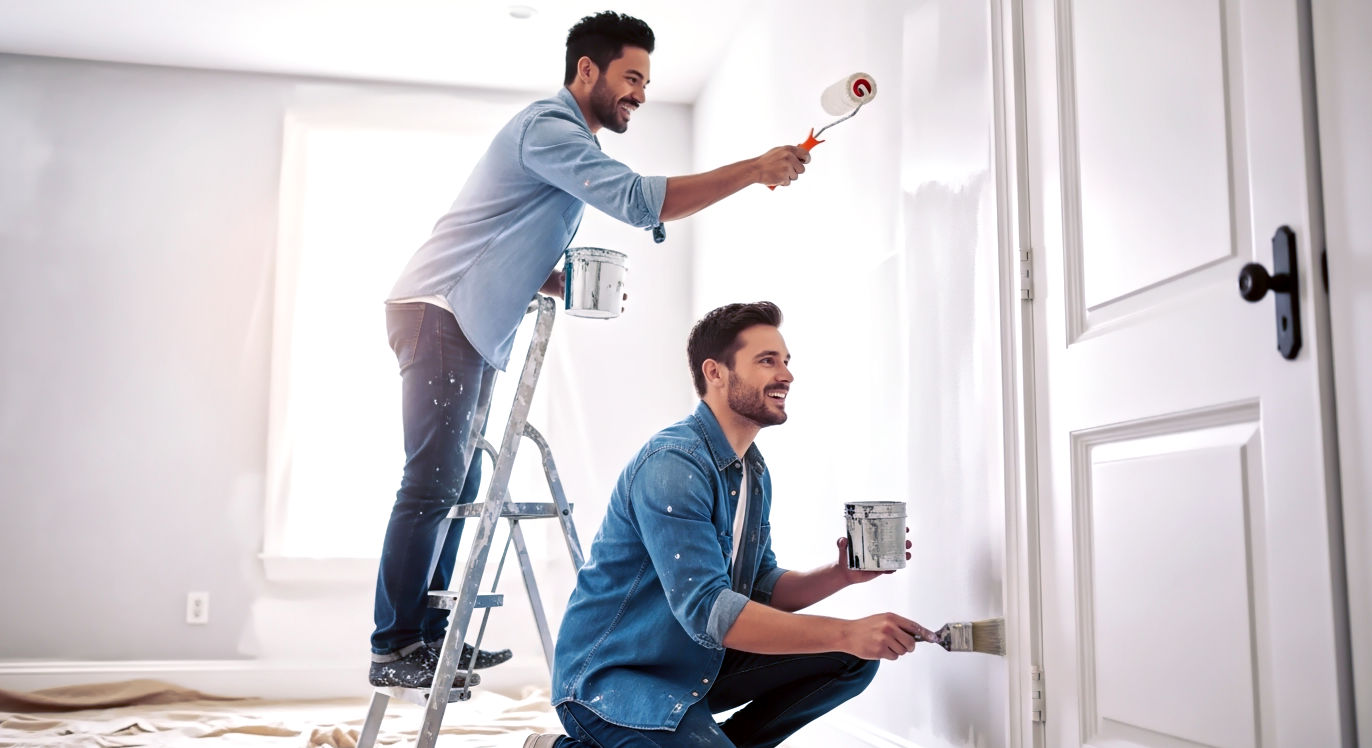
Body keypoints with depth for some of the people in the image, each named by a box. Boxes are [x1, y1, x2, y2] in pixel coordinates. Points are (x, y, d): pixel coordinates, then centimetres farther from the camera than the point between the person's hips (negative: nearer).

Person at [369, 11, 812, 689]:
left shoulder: (565, 139, 22)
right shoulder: (547, 128, -12)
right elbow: (639, 201, -26)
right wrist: (753, 170, -25)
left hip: (471, 327, 10)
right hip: (438, 311, -10)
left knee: (458, 485, 8)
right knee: (433, 485, -11)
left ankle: (430, 633, 14)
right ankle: (393, 649, -5)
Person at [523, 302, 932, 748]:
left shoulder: (755, 473, 8)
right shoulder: (673, 464, -22)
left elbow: (762, 589, 11)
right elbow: (705, 610, -30)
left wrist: (840, 574, -7)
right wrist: (846, 633, -31)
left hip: (697, 665, 8)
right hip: (611, 678, -8)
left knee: (851, 660, -2)